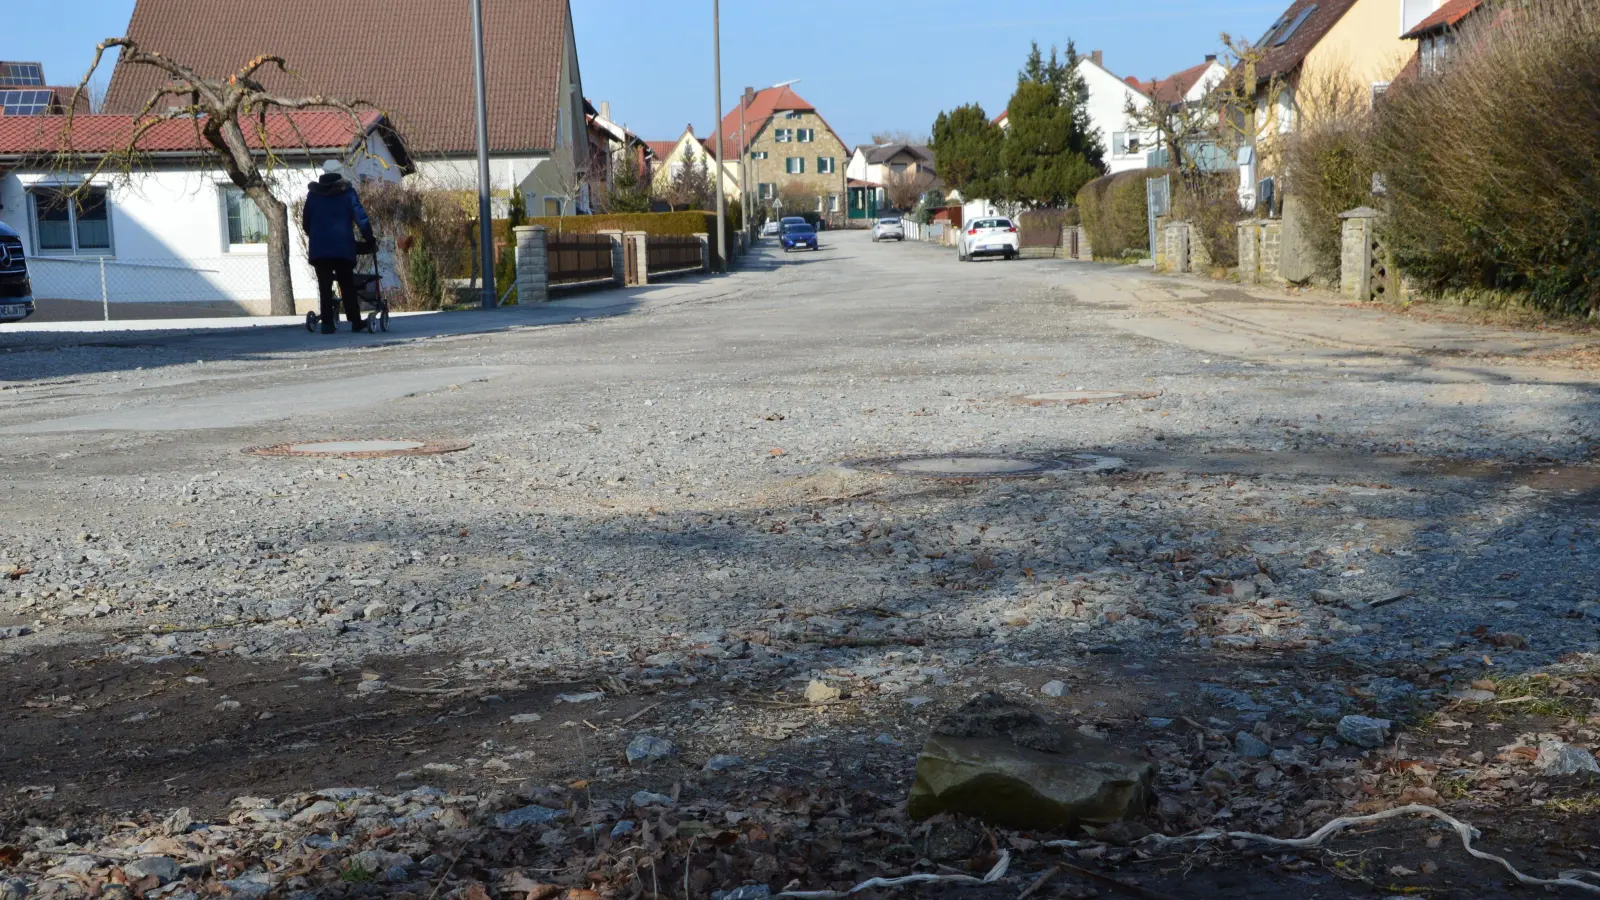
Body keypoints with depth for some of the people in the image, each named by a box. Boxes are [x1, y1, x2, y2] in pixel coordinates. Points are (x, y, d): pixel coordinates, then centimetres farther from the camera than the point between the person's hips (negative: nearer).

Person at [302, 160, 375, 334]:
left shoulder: (313, 194, 10)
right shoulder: (347, 192, 1)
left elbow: (305, 222, 16)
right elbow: (361, 218, -5)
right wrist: (369, 238, 5)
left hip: (319, 248, 2)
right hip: (343, 247, -2)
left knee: (325, 286, 2)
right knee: (347, 285, 4)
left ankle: (327, 323, -3)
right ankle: (356, 322, 3)